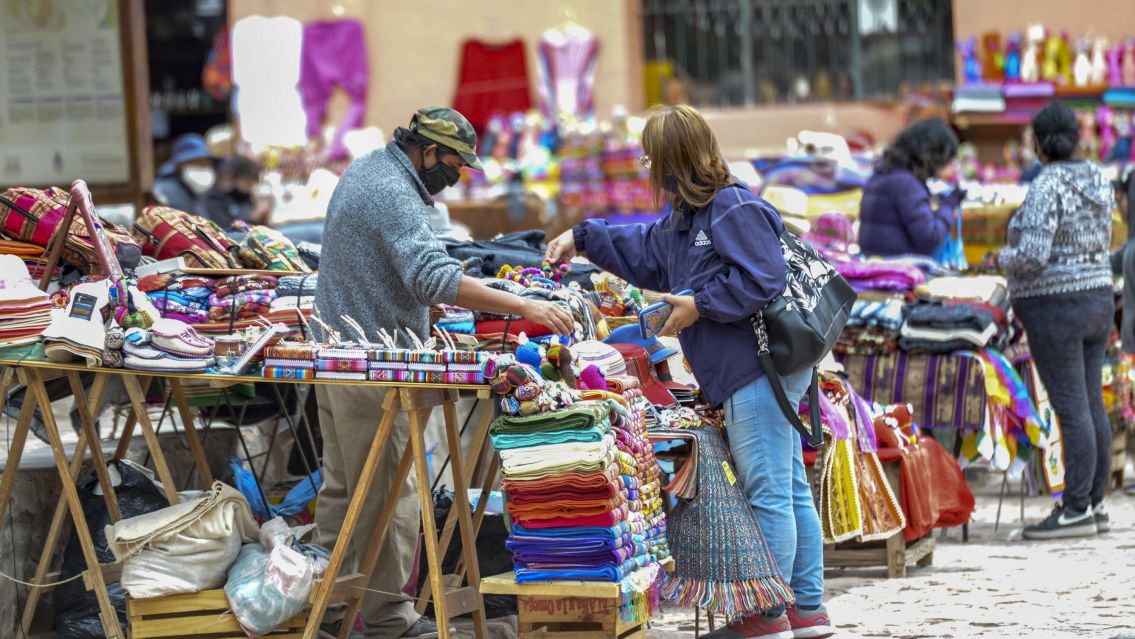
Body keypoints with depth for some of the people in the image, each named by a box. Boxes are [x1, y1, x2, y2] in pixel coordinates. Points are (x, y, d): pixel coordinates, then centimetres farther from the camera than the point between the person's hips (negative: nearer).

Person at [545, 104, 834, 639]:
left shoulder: (734, 208, -14)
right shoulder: (686, 218, 19)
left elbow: (760, 280, -21)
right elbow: (645, 253, 37)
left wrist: (698, 305, -14)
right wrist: (583, 239, 40)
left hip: (760, 369, -11)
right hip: (749, 373, 11)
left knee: (767, 492, -6)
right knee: (790, 488, 12)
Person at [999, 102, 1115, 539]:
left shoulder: (1047, 187, -16)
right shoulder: (1097, 182, 9)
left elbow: (1033, 255, -24)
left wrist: (1004, 259, -3)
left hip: (1055, 308, -9)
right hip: (1098, 301, 9)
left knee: (1071, 409, -8)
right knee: (1092, 406, 10)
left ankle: (1076, 510, -8)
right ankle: (1095, 504, 15)